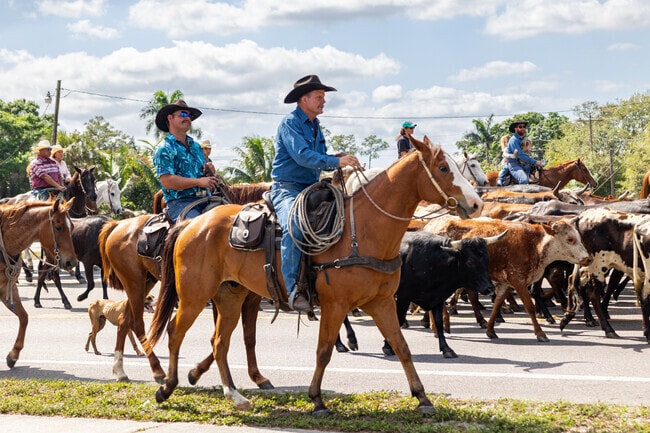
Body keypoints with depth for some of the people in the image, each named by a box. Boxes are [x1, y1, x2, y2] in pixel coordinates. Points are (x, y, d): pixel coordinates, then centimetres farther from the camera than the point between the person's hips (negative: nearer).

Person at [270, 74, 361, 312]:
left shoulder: (315, 125, 17)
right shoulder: (290, 123, -10)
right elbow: (302, 155, -24)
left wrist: (335, 159, 0)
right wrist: (336, 162, -31)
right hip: (287, 188, -9)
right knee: (294, 226, -34)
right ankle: (293, 289, -33)